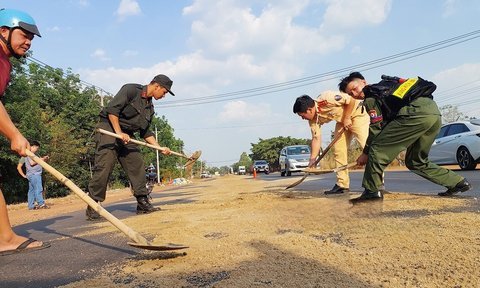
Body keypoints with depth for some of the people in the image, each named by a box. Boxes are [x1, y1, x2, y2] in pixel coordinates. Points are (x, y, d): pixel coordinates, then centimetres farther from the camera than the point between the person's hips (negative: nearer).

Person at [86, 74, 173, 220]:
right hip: (109, 129, -8)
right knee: (103, 167, -13)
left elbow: (146, 132, 16)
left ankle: (143, 204, 9)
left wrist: (160, 147, 6)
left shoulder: (149, 107, 14)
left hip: (126, 136, 8)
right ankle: (92, 207, -5)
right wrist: (119, 132, -20)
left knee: (137, 165, 3)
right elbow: (112, 109, -17)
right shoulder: (131, 90, -9)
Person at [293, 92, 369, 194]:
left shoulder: (327, 98, -31)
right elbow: (316, 138, -2)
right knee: (338, 149, 2)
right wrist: (312, 159, -3)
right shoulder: (313, 119, -6)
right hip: (342, 120, 8)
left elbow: (351, 101, -24)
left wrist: (347, 118, -19)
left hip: (357, 113, -8)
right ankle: (342, 185, 8)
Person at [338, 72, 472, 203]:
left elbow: (376, 129, 1)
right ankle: (458, 182, 24)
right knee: (416, 162, 21)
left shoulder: (371, 97, 4)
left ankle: (372, 191, -6)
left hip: (417, 112, -9)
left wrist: (365, 153, 10)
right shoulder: (383, 86, 29)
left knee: (378, 147, -4)